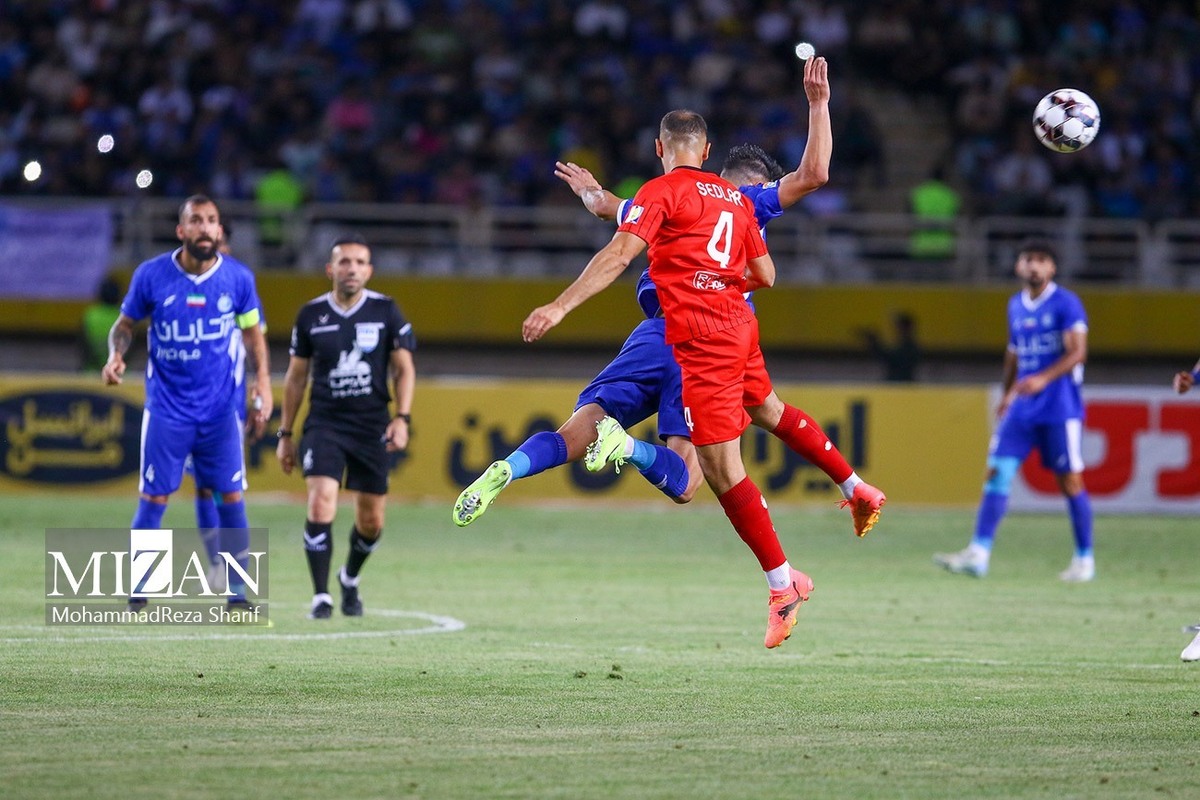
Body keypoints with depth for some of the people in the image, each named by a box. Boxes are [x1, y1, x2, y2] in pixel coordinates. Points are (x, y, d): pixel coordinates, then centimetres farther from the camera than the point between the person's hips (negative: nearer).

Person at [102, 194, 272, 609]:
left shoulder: (238, 277, -2)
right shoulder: (151, 275, -6)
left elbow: (253, 333, 10)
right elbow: (126, 322, 7)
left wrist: (262, 382, -1)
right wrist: (116, 354, -13)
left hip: (220, 408, 1)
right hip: (166, 408, -1)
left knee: (231, 497, -2)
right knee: (154, 498, -2)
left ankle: (236, 591, 6)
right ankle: (138, 588, 9)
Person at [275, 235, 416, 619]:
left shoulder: (386, 311, 0)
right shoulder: (311, 314, 1)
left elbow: (404, 369, 4)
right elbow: (296, 376, 10)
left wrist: (401, 418, -10)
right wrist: (285, 433, 9)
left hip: (372, 428, 1)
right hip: (324, 424, -1)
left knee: (371, 520, 7)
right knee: (321, 504, -19)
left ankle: (349, 579, 37)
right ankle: (321, 597, -11)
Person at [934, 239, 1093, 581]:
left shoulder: (1066, 303, -6)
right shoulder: (1016, 306, 14)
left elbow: (1077, 351, -15)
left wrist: (1044, 379, -27)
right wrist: (1008, 393, 23)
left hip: (1060, 407, -6)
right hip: (1022, 408, 6)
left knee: (1070, 481, -2)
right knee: (997, 472, -5)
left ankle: (1084, 559, 10)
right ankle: (978, 554, -9)